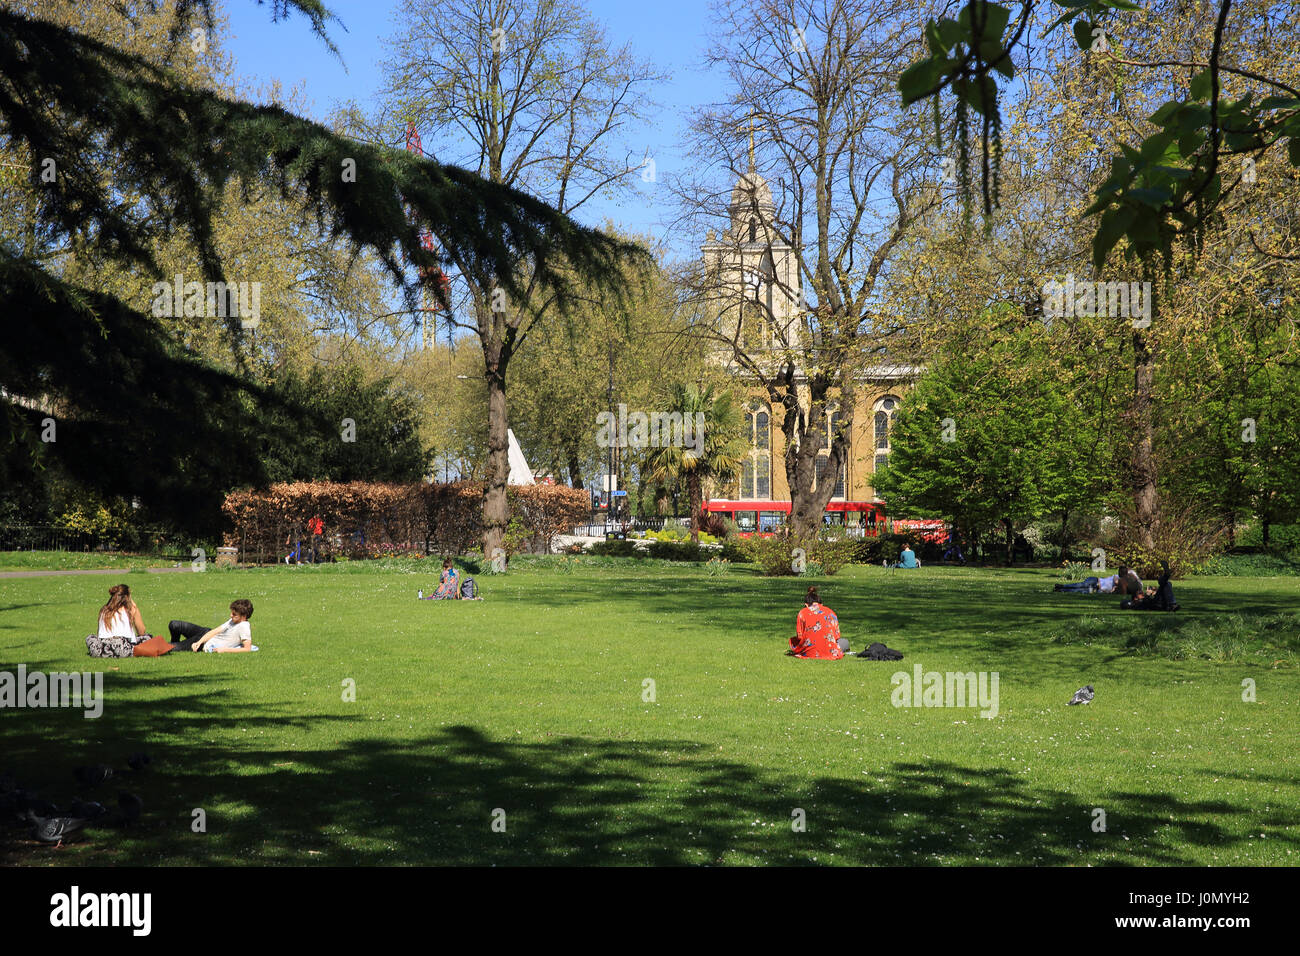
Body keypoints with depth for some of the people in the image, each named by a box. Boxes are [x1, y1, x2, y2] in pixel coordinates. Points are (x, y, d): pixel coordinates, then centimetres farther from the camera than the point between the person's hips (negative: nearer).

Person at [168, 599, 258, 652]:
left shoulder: (244, 626, -26)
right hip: (205, 634, 8)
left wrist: (224, 650, -32)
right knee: (174, 625, 13)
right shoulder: (234, 620, -1)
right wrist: (199, 642, -12)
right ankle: (174, 644, 40)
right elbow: (215, 631, 0)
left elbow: (247, 648, -35)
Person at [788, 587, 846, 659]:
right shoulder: (830, 612, 11)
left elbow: (799, 636, 3)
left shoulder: (803, 613, 4)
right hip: (830, 653, 0)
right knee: (844, 642, 30)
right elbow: (837, 635, 14)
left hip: (810, 653, 0)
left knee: (792, 641, 29)